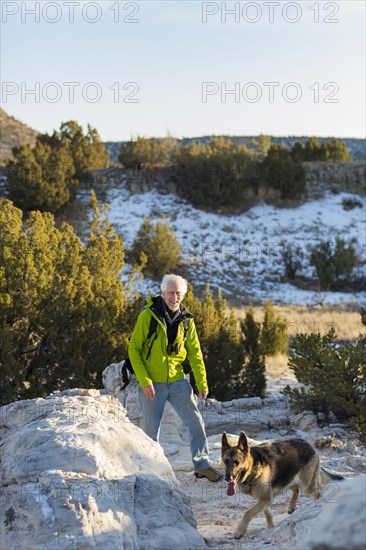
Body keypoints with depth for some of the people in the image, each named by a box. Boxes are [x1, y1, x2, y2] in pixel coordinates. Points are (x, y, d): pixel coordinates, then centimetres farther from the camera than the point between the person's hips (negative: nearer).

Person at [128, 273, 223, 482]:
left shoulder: (186, 320, 3)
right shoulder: (148, 316, -10)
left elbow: (195, 353, 7)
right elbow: (134, 349, -10)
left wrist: (202, 382, 1)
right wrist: (144, 381, -16)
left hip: (178, 381, 4)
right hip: (152, 383, -4)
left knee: (196, 422, 4)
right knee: (152, 430, 3)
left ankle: (202, 465, 18)